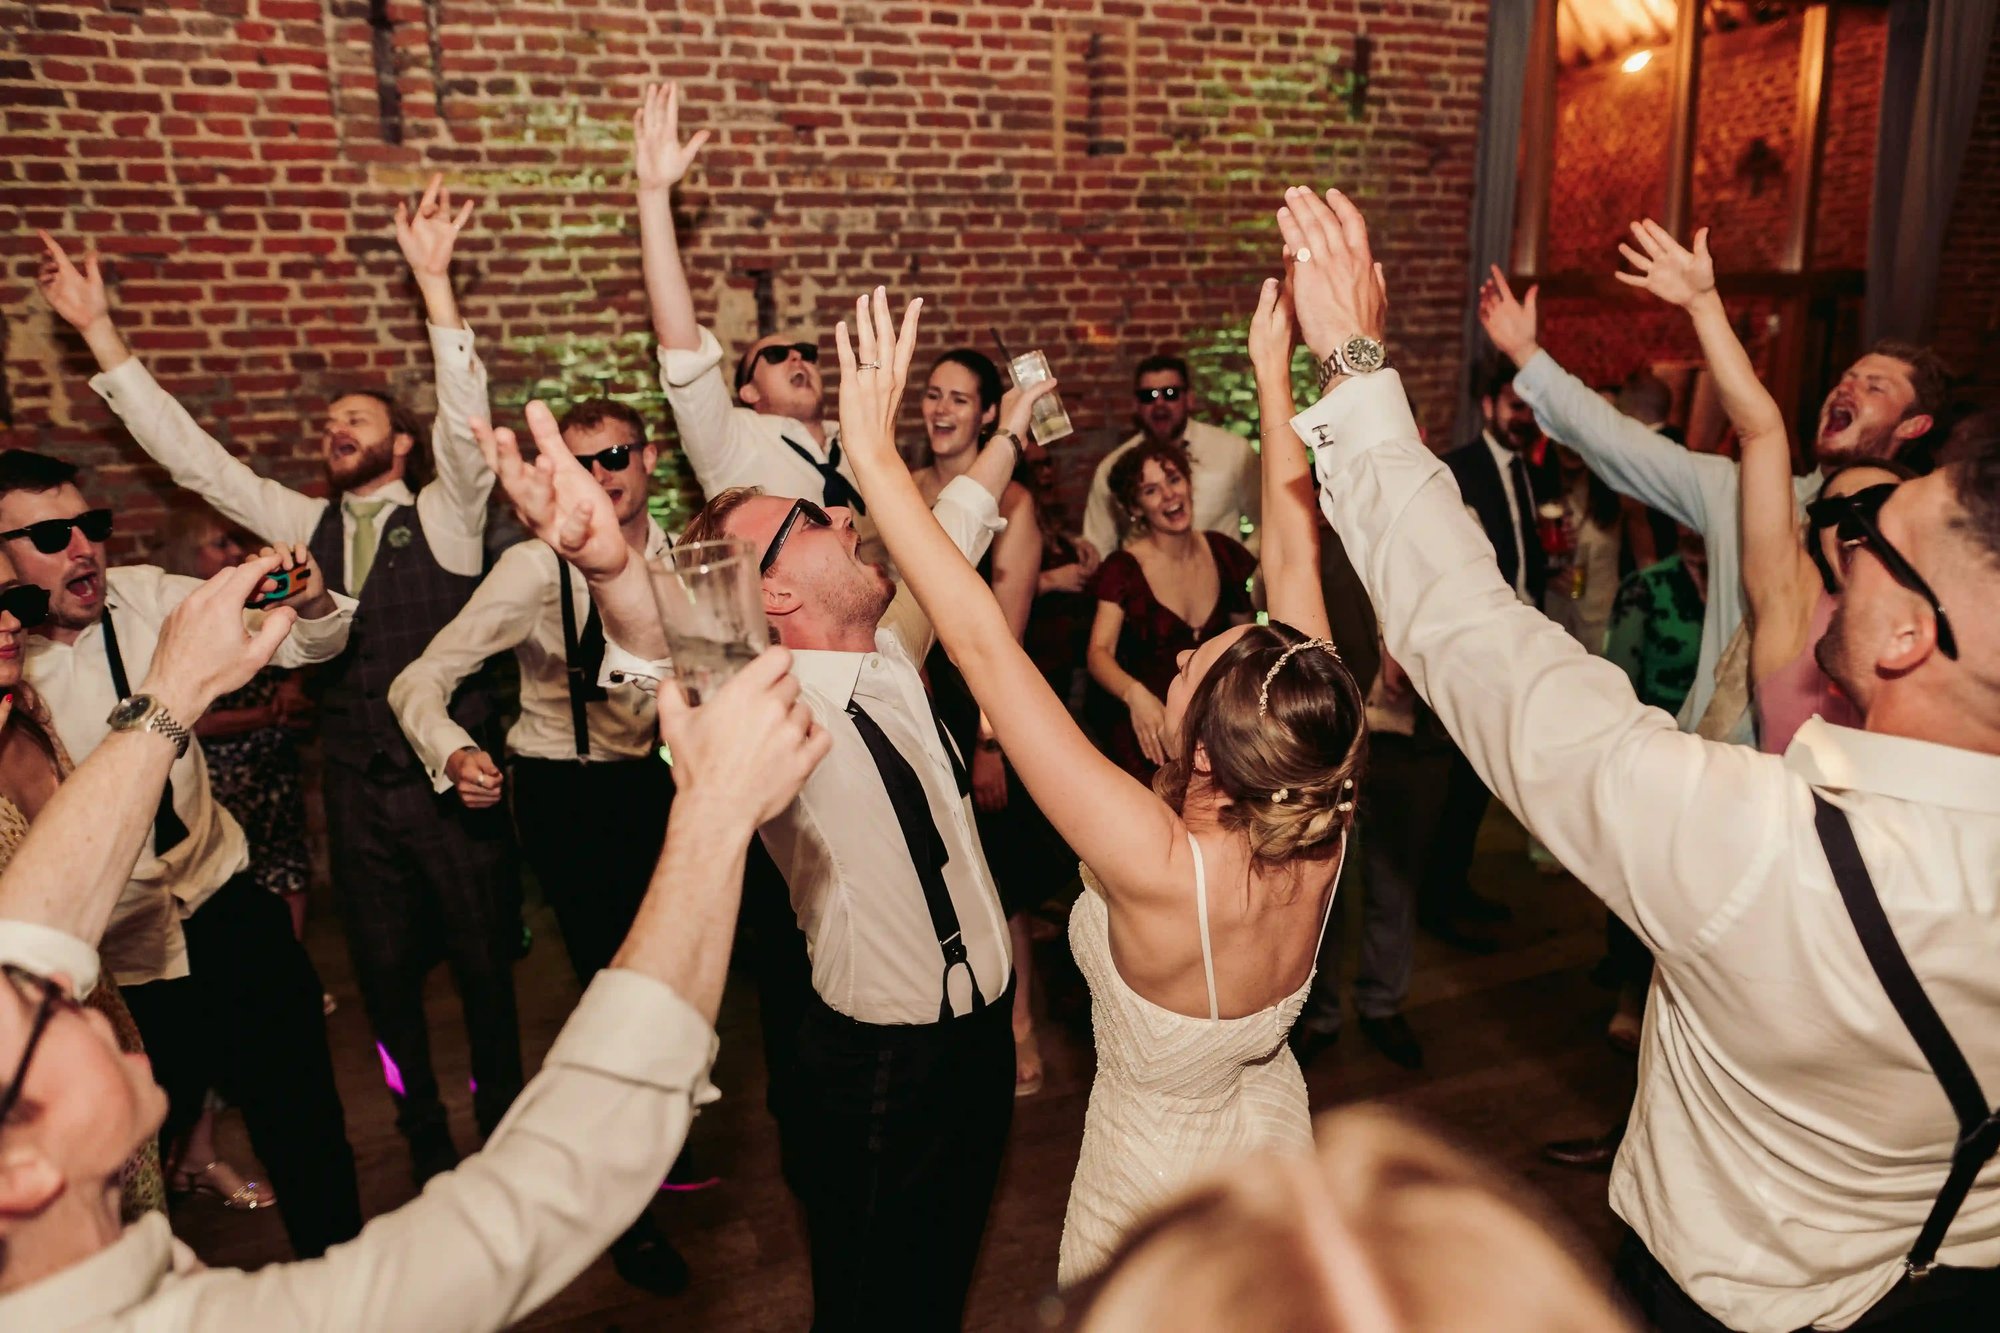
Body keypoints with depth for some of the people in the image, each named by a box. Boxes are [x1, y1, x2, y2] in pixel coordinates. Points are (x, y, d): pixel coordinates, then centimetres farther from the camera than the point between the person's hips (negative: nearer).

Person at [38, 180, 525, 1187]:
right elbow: (189, 453, 11)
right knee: (385, 969, 13)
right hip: (357, 786, 4)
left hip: (451, 779, -4)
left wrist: (433, 279, -27)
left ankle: (502, 1126, 27)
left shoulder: (446, 514, -2)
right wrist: (100, 332, 6)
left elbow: (466, 413, -17)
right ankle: (425, 1143, 30)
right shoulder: (306, 526, 10)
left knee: (483, 961, 7)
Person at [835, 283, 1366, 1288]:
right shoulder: (1318, 831, -26)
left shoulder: (1158, 867, -41)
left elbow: (982, 643, -43)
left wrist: (874, 452, -40)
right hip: (1276, 1138, 5)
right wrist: (1274, 377, -13)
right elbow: (1293, 564, -19)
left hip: (1158, 1182, -5)